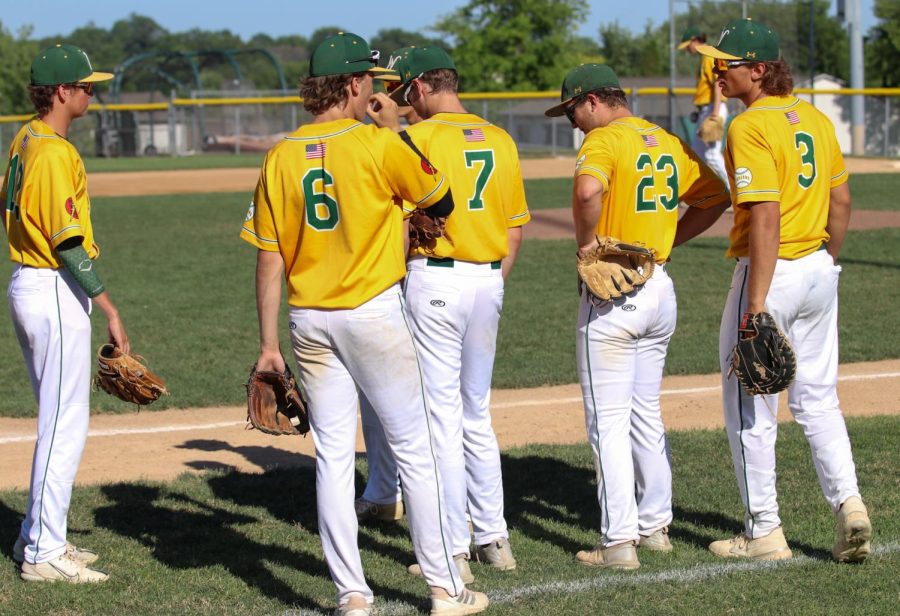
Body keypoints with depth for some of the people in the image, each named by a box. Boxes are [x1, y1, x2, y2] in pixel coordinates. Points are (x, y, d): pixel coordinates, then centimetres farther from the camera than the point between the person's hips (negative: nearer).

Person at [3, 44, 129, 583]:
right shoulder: (57, 153, -19)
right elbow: (69, 244, -23)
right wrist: (110, 310, -23)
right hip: (56, 295, -10)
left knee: (59, 420, 18)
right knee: (66, 425, -4)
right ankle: (44, 554, 0)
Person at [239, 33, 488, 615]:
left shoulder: (281, 158, 2)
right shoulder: (379, 145, -10)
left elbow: (269, 260, 2)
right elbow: (441, 199, 4)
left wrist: (270, 344, 5)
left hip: (308, 322, 4)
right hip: (374, 313, -4)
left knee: (333, 457, 8)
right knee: (416, 451, 5)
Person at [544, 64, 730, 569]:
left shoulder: (604, 140, -13)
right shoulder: (669, 143, 11)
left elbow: (588, 190, -34)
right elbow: (718, 194, 19)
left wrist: (585, 241, -18)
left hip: (613, 295, -8)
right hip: (661, 289, 8)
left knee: (608, 422, -3)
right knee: (646, 413, 18)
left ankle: (619, 542, -3)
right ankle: (656, 526, 24)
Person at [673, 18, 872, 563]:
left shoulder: (751, 127, -16)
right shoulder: (816, 119, 8)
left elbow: (765, 218, -23)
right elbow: (842, 201, 14)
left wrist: (757, 304, -25)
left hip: (770, 272, -8)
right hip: (819, 271, 8)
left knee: (749, 406, 6)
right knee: (818, 398, 17)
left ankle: (764, 533, 11)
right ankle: (848, 502, 2)